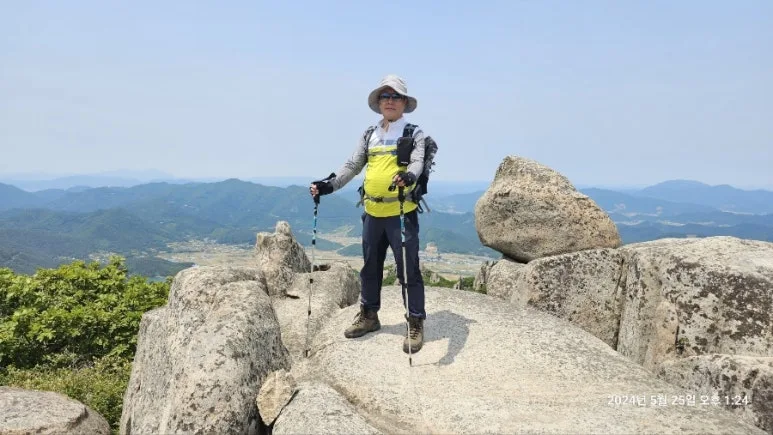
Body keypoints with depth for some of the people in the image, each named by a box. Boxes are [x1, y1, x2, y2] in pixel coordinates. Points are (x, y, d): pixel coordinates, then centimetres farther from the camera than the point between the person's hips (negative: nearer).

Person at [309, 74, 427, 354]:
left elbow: (418, 162, -17)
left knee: (408, 270, -1)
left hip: (402, 213, -5)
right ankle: (369, 315, 32)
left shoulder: (414, 133, 0)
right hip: (372, 213, 6)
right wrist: (329, 185, -5)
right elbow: (352, 166, 10)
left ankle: (415, 324, 13)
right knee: (370, 268, 16)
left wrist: (409, 176, -39)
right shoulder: (369, 135, 14)